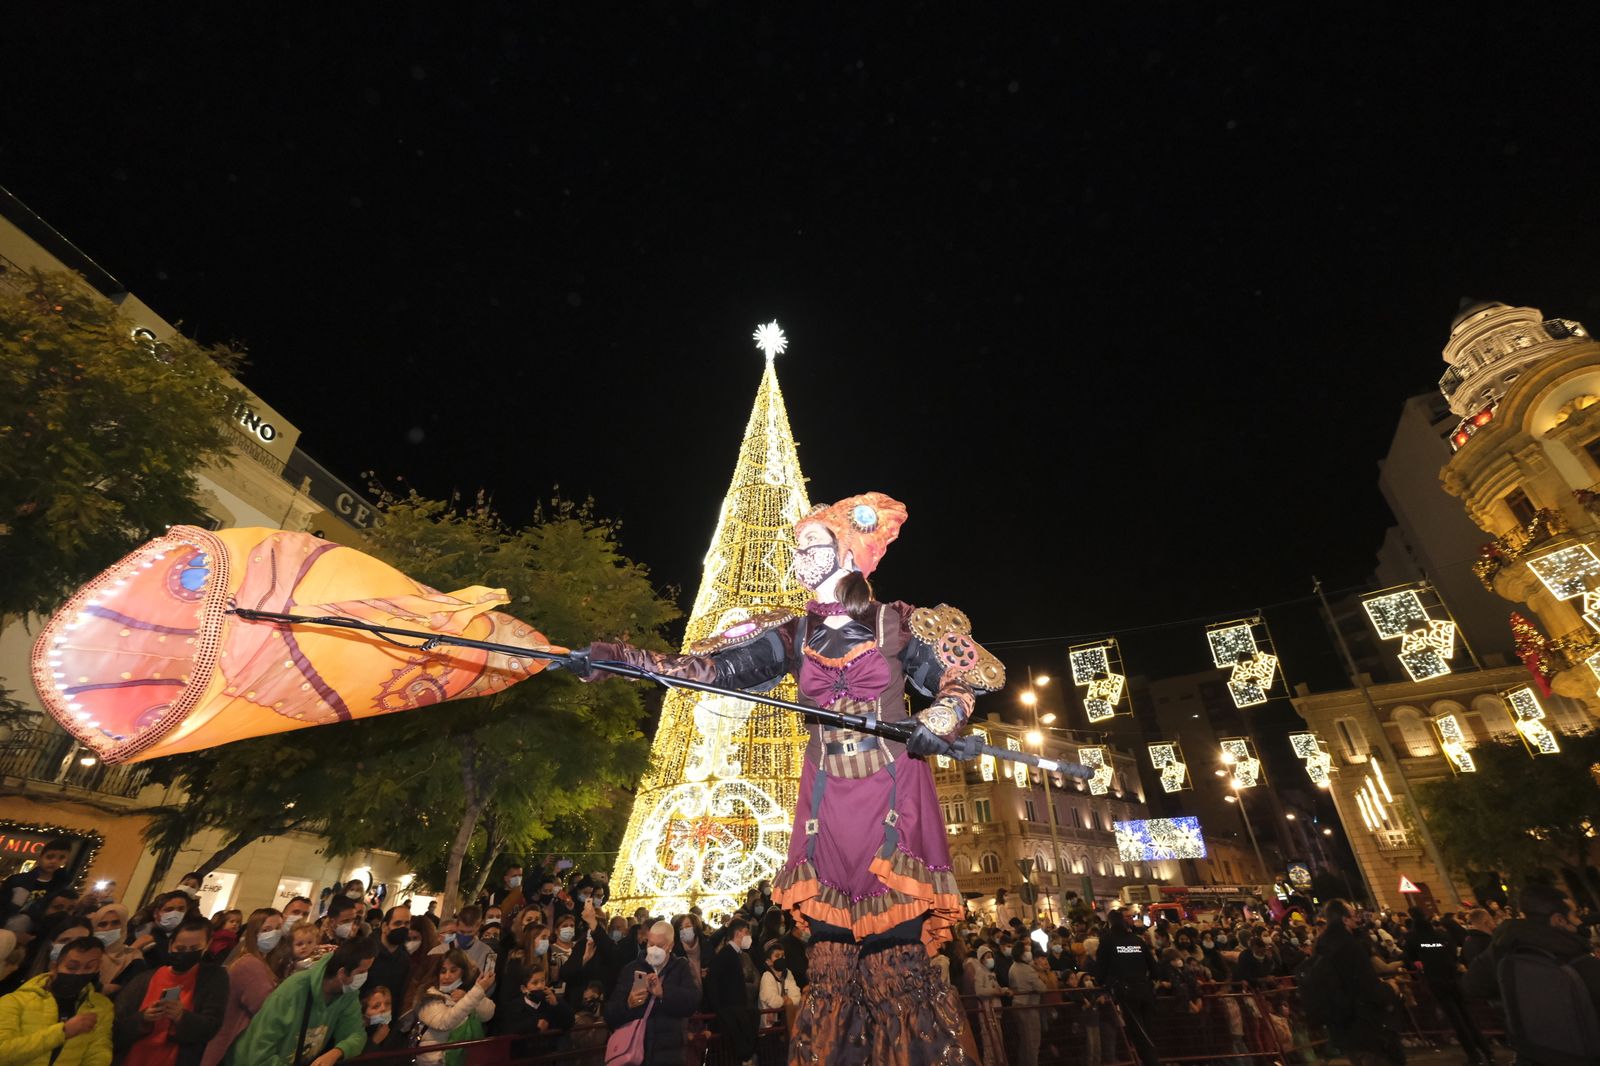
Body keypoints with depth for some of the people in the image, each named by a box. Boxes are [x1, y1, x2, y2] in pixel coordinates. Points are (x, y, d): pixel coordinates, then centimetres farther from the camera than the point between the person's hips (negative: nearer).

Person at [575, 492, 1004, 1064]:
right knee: (830, 947, 8)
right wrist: (618, 657, -12)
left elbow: (972, 673, 3)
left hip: (892, 797, -2)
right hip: (827, 800, 3)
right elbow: (711, 664, -3)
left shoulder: (897, 624, -2)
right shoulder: (793, 632, 5)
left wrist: (938, 721, -17)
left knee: (896, 945, -1)